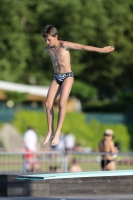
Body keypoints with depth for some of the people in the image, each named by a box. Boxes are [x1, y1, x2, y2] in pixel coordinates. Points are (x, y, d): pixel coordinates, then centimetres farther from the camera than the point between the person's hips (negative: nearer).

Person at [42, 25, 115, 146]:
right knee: (48, 104, -8)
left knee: (62, 103, -20)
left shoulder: (64, 45, -14)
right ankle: (50, 131, 2)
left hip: (67, 76, -5)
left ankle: (58, 132, -13)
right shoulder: (48, 49, 3)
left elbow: (83, 47, -13)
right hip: (56, 77, 5)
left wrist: (101, 50, -10)